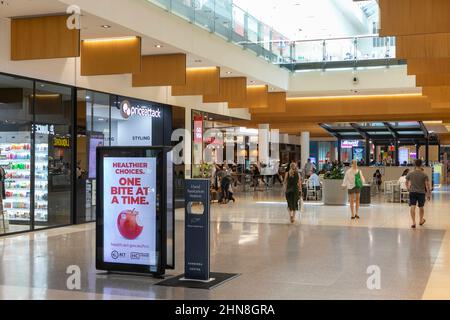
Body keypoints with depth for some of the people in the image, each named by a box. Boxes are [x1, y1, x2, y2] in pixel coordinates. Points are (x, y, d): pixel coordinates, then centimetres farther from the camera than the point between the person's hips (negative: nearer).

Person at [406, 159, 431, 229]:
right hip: (421, 193, 0)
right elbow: (427, 185, -7)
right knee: (421, 207, 17)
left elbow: (407, 183, 11)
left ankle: (413, 222, -15)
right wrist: (429, 195, 0)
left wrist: (408, 189, 28)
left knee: (413, 207, -3)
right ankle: (421, 221, 35)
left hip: (412, 192, 0)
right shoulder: (424, 175, -6)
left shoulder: (410, 174, -1)